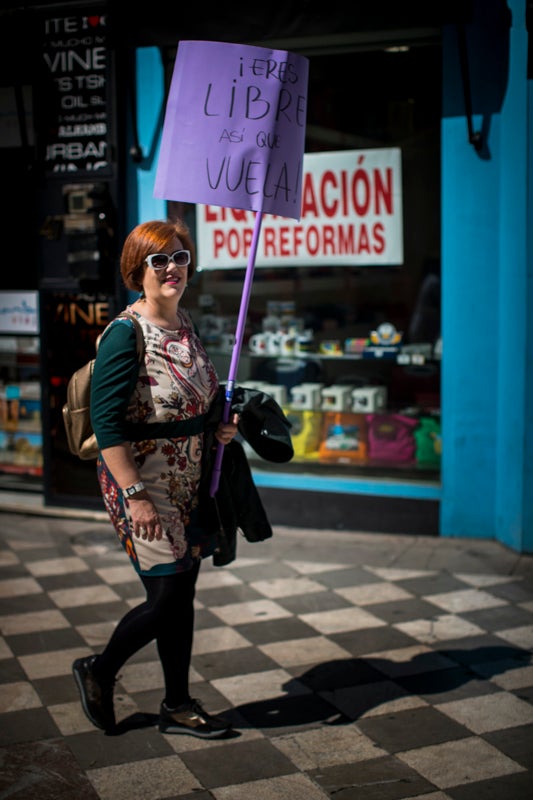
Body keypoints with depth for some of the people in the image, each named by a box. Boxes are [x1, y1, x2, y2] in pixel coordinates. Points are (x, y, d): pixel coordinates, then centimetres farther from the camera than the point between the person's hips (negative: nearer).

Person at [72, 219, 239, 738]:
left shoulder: (184, 325, 9)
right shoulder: (125, 335, -16)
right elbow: (106, 423, -20)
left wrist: (220, 426, 2)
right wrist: (134, 495, -24)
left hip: (188, 483, 8)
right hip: (143, 483, -8)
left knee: (182, 596, 12)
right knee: (166, 597, -4)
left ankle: (177, 706, 26)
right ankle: (98, 672, 22)